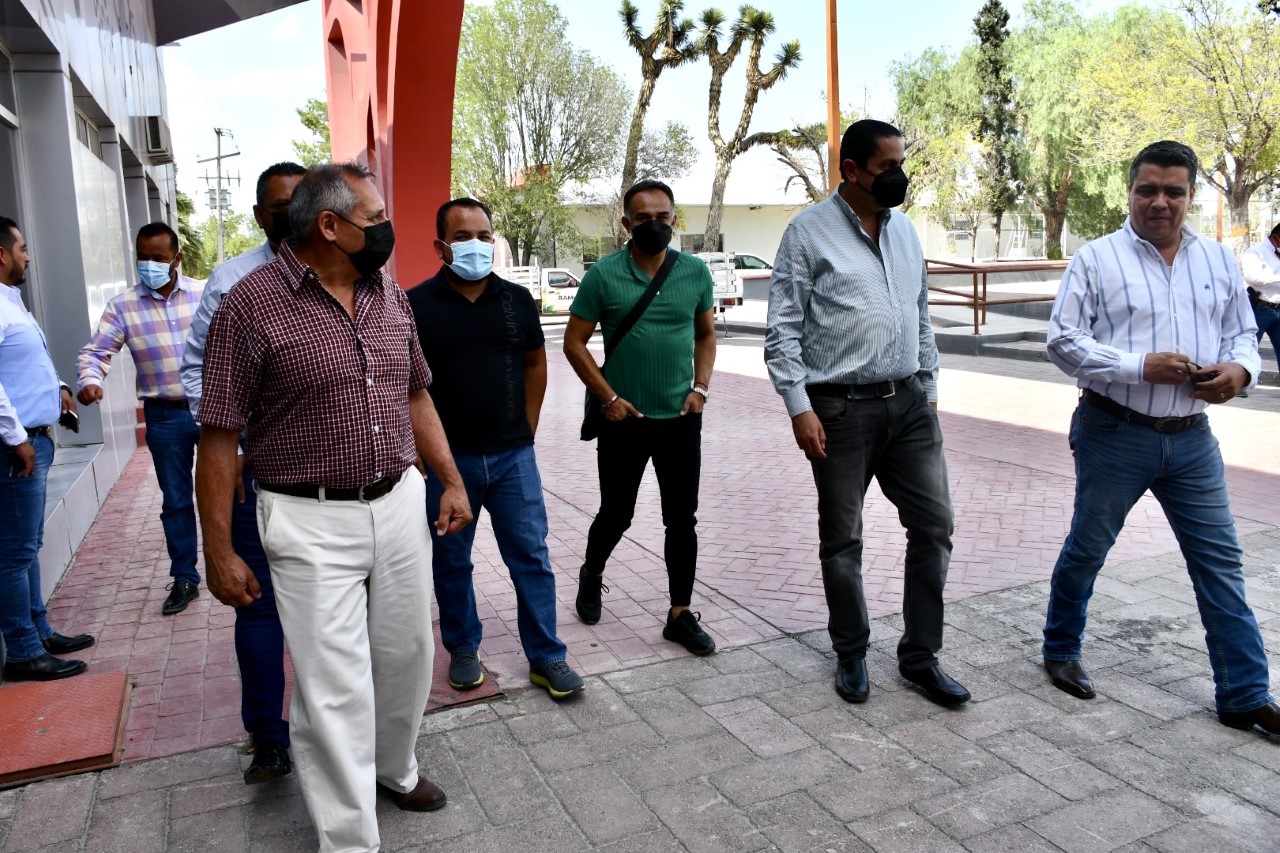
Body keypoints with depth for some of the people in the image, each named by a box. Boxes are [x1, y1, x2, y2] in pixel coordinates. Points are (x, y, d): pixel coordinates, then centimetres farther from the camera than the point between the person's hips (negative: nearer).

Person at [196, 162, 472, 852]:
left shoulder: (390, 295, 7)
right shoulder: (252, 303, -12)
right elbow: (219, 435, -10)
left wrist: (451, 479, 12)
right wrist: (219, 552, -10)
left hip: (399, 504, 6)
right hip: (311, 523, -6)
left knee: (406, 654, 17)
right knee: (334, 687, 0)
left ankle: (393, 768, 43)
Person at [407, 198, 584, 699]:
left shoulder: (516, 299, 4)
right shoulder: (417, 304, -5)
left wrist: (527, 428, 8)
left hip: (513, 456, 2)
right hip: (446, 458, -2)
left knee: (531, 556, 6)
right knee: (451, 561, 12)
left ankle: (546, 656, 18)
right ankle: (463, 650, 31)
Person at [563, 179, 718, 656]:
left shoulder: (696, 273, 2)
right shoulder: (603, 275, -6)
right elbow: (574, 343, -3)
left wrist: (700, 387, 0)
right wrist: (609, 397, -9)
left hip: (681, 419, 2)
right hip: (624, 420, -2)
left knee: (682, 521, 6)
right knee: (616, 514, 11)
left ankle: (680, 614, 19)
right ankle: (591, 576, 40)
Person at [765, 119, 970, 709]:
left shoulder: (904, 229, 12)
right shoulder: (809, 232, -6)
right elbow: (782, 329, -8)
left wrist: (930, 388, 16)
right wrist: (799, 407, -14)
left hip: (909, 402, 6)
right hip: (841, 409, -5)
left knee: (933, 525, 6)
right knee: (842, 540, 8)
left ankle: (920, 657, 21)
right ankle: (851, 655, 28)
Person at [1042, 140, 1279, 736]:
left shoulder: (1219, 260, 10)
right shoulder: (1097, 259, -5)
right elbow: (1063, 340, -11)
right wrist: (1142, 366, -20)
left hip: (1191, 438, 4)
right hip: (1114, 434, -4)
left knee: (1220, 561, 7)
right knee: (1086, 550, 11)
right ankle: (1061, 651, 32)